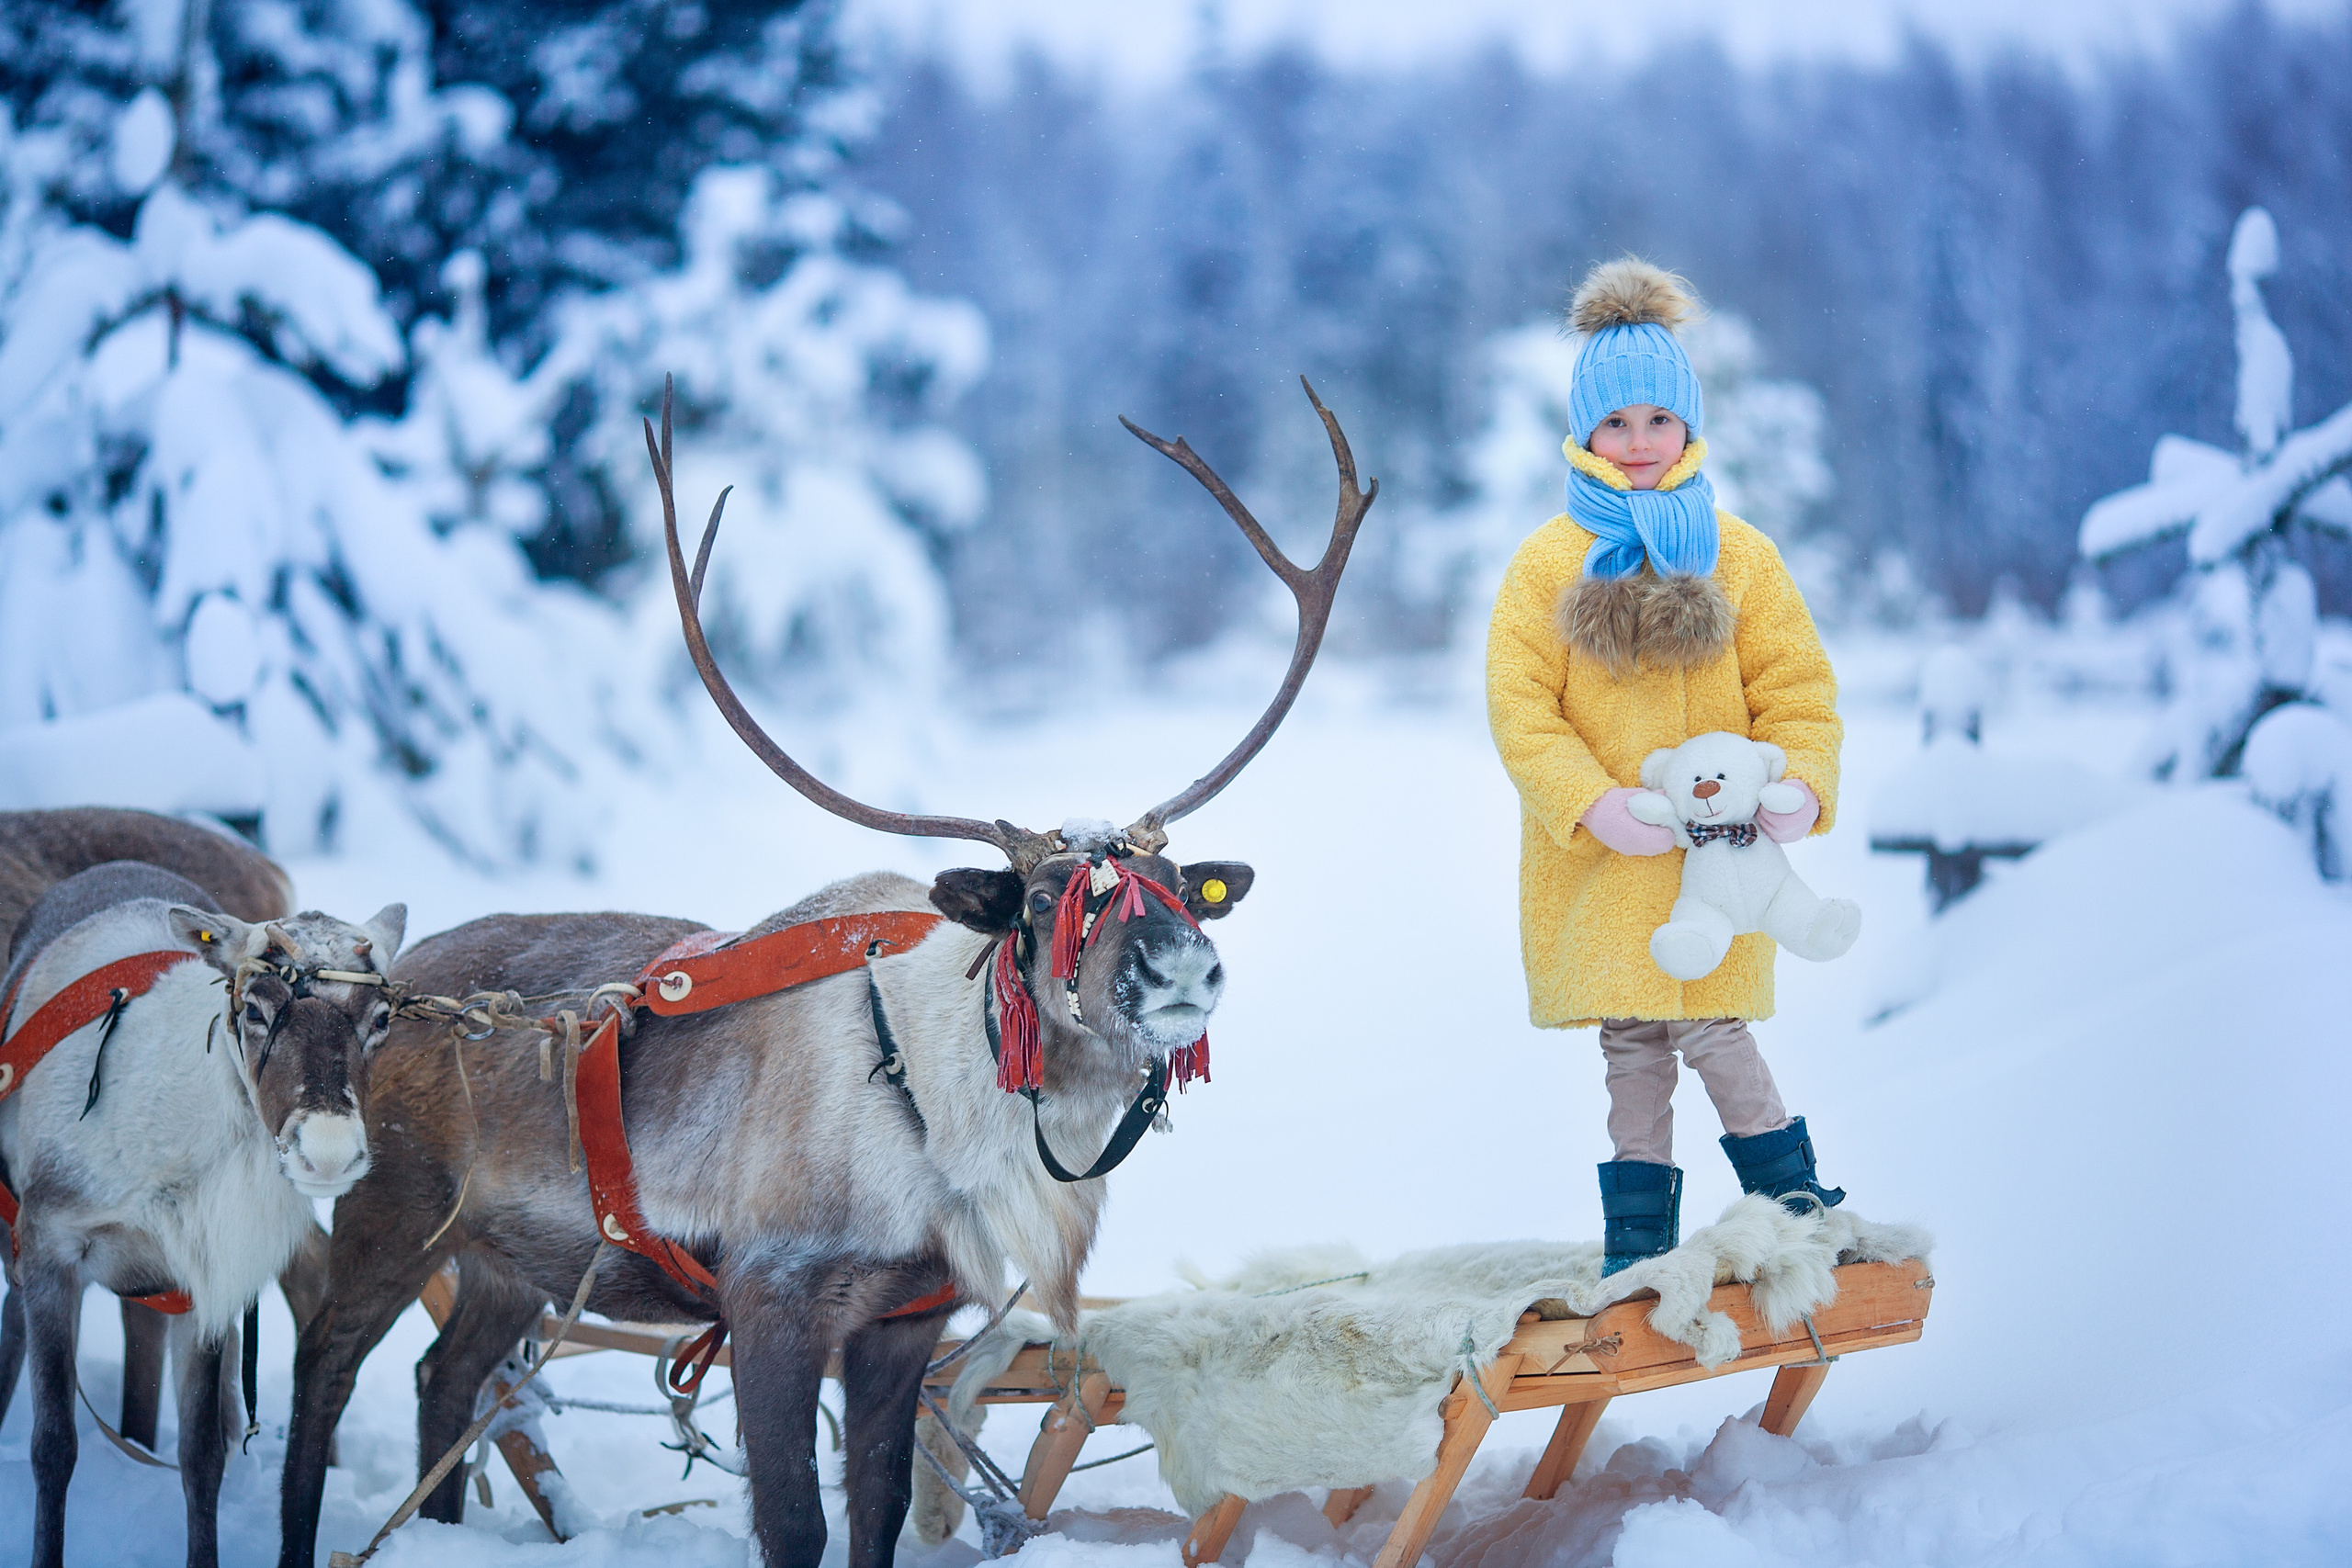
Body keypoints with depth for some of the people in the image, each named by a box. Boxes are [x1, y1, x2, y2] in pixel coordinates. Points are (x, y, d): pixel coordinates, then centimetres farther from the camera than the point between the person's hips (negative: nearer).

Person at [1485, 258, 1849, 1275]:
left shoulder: (1737, 557, 5)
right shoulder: (1548, 563, 2)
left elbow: (1797, 691, 4)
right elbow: (1520, 707, -3)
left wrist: (1800, 785, -16)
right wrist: (1592, 804, -18)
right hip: (1600, 860, 1)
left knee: (1709, 1029, -12)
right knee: (1632, 1048, 5)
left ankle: (1792, 1194, 4)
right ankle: (1638, 1243, 13)